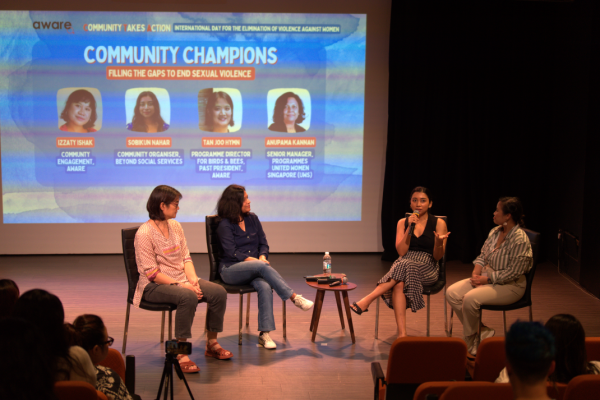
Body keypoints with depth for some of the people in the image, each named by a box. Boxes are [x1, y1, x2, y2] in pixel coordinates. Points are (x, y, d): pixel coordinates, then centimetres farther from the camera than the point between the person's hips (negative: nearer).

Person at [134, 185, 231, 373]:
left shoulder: (175, 226, 9)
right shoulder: (144, 234, -15)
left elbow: (186, 258, 9)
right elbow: (151, 272, -18)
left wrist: (193, 280, -10)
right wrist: (180, 285, -22)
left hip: (180, 280, 7)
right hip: (155, 286, -7)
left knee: (219, 292, -12)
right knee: (188, 297, -36)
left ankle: (212, 344, 4)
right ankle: (180, 354, -27)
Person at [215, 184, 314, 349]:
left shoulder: (252, 218, 13)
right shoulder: (225, 225, -5)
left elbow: (263, 243, 13)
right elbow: (232, 253, -12)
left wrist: (262, 257, -9)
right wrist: (256, 261, -21)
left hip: (252, 270, 4)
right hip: (231, 270, -4)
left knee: (265, 287, -31)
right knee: (262, 267, -35)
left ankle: (265, 334, -36)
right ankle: (295, 298, -32)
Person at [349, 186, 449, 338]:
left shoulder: (439, 223, 6)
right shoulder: (403, 223, 12)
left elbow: (437, 257, 1)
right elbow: (401, 252, -1)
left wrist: (439, 242, -21)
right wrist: (410, 228, -9)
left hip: (427, 269, -1)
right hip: (403, 266, 2)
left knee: (404, 266, -36)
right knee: (399, 284, -36)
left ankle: (366, 301, -38)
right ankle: (402, 334, -44)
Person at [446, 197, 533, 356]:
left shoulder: (520, 240, -19)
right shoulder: (495, 232, 6)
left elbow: (513, 272, -21)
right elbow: (482, 256, 14)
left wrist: (485, 279, -20)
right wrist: (476, 273, -6)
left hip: (510, 286, -9)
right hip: (487, 278, 9)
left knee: (470, 298, -30)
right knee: (452, 293, -10)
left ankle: (470, 340, -7)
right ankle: (481, 331, -2)